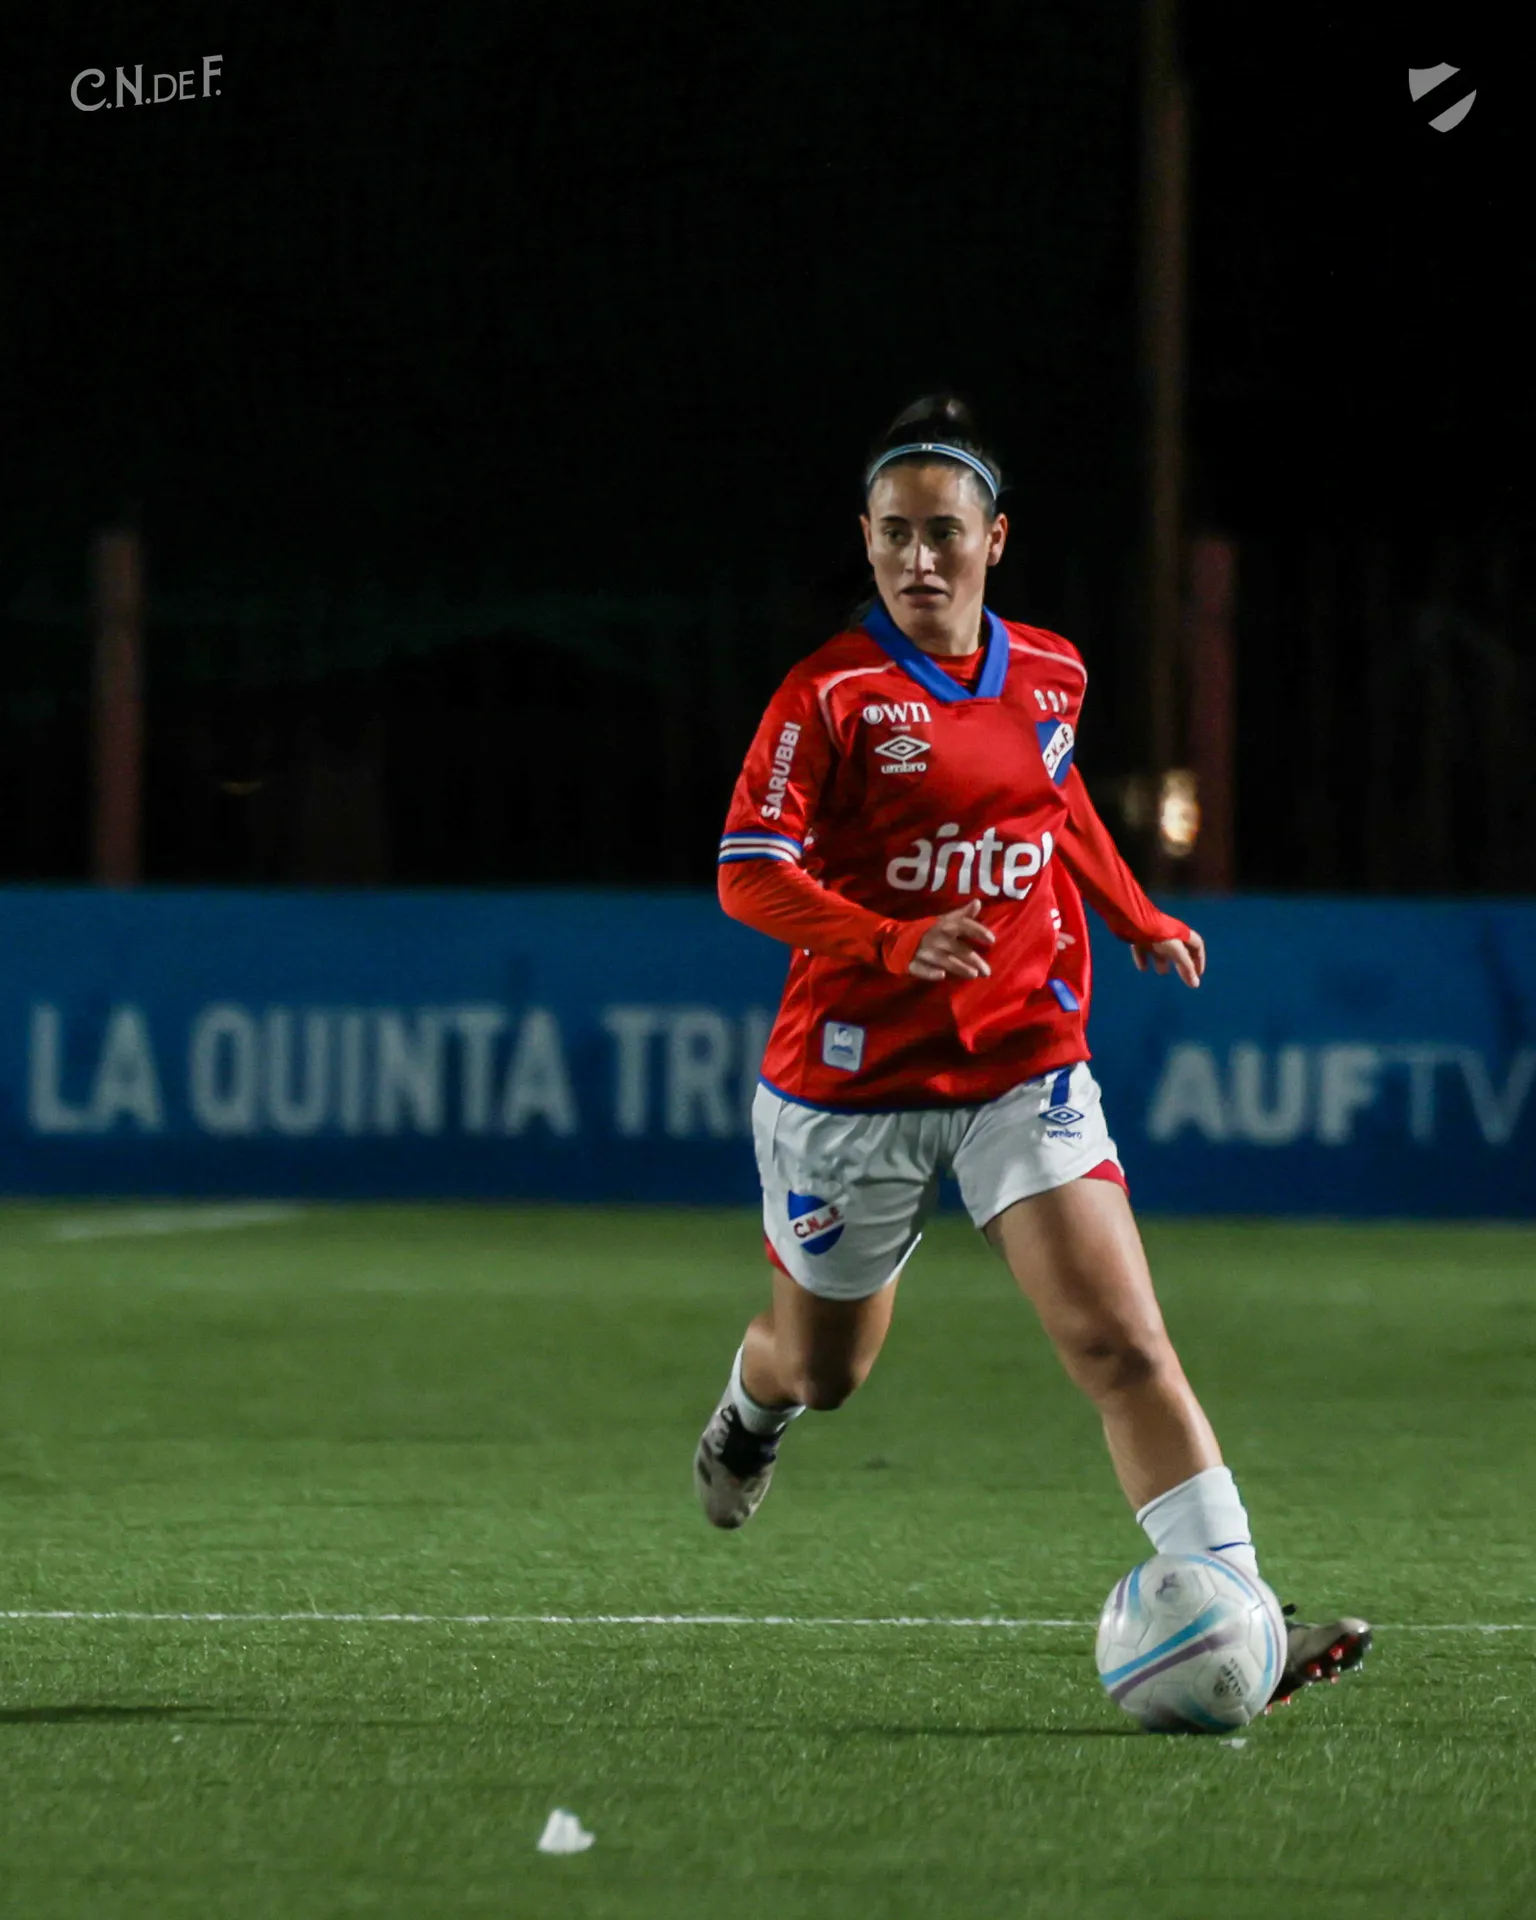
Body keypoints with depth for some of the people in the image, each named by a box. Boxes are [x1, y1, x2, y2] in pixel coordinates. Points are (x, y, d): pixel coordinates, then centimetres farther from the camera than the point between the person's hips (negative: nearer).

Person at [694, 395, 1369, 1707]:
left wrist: (1137, 919, 20)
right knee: (826, 1369, 17)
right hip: (853, 1079, -2)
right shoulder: (832, 695, -12)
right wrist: (896, 944, -30)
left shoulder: (1050, 675, 4)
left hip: (1025, 1066, 2)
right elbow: (749, 873, -17)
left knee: (1125, 1345, -15)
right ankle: (751, 1413, 56)